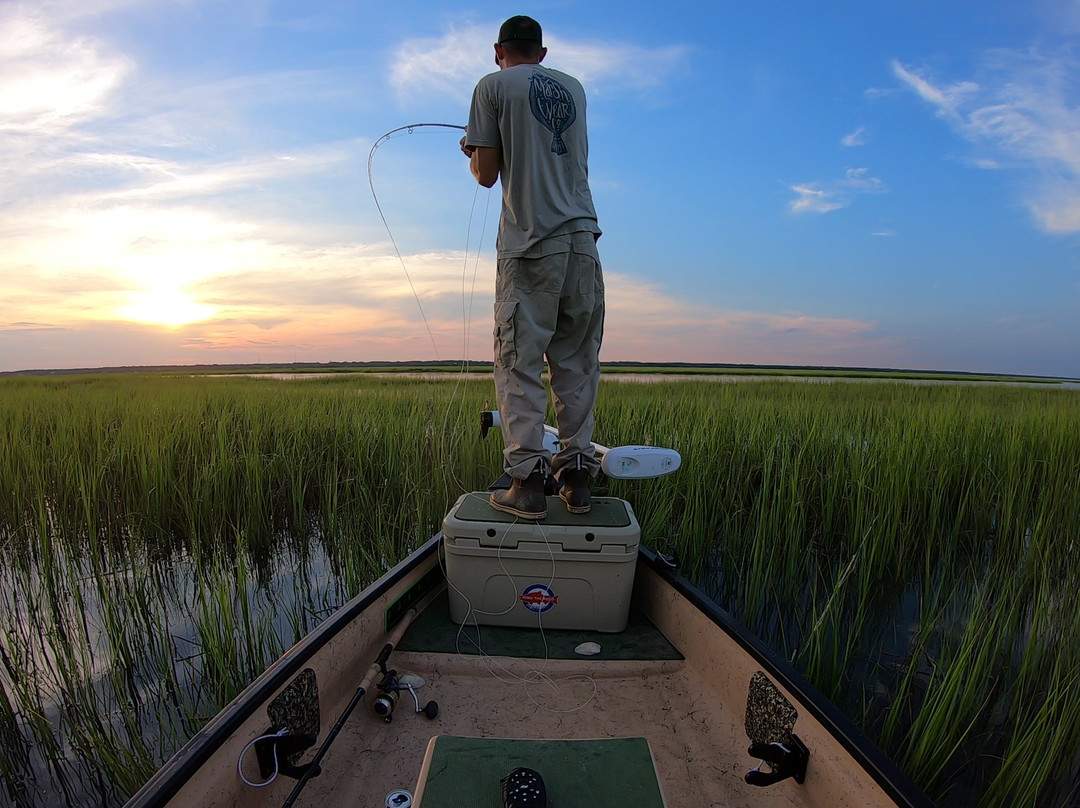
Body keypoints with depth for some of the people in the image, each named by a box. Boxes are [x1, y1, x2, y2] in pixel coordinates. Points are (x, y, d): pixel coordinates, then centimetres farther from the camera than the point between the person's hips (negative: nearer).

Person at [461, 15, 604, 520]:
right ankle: (577, 477, 7)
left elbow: (486, 175, 3)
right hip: (582, 238, 5)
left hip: (529, 242, -4)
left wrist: (473, 152, 25)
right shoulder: (574, 88, 21)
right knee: (576, 363, 6)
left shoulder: (493, 86, 7)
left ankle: (527, 481, -7)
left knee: (519, 363, -2)